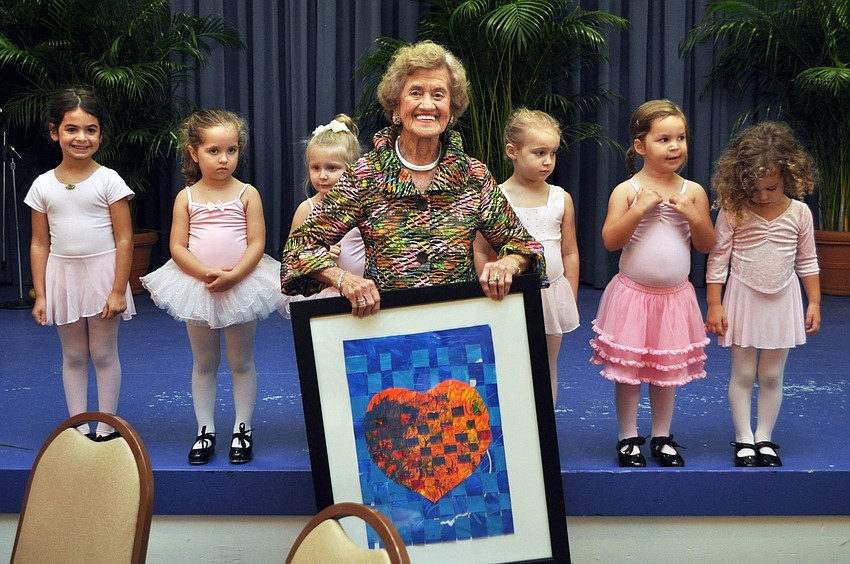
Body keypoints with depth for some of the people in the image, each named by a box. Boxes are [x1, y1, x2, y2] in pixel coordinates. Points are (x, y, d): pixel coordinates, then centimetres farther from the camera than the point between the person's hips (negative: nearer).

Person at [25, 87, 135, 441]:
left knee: (103, 354, 5)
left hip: (102, 272, -3)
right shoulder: (43, 185, 1)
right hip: (62, 275, 3)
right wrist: (40, 295, 2)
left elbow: (124, 239, -9)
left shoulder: (108, 180, -8)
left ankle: (106, 429, 15)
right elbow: (39, 244, 5)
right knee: (73, 356, 11)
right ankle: (79, 427, 20)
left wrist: (118, 290, -13)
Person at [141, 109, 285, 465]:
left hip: (241, 285, -1)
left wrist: (233, 276, -23)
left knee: (241, 362, 9)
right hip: (197, 286, 1)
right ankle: (205, 430, 22)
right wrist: (207, 274, -20)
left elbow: (256, 244, -9)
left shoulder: (247, 194, -3)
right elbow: (177, 247, -5)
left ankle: (242, 429, 20)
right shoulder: (186, 198, 0)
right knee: (204, 363, 12)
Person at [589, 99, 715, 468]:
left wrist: (693, 216, -13)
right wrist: (640, 208, -23)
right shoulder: (627, 190, -8)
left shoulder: (692, 192, 1)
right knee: (628, 368, 3)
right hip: (632, 295, -2)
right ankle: (627, 438, 17)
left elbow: (707, 245, 4)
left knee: (668, 369, 11)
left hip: (675, 297, 3)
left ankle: (662, 437, 25)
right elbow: (610, 241, -14)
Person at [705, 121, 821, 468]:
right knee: (743, 374, 4)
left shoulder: (799, 213, -4)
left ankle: (764, 438, 19)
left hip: (783, 300, 2)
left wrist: (814, 302, 5)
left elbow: (807, 261, 5)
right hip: (743, 299, -2)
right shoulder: (733, 211, -11)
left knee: (772, 376, 8)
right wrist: (713, 305, -9)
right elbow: (718, 259, -8)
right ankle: (744, 440, 14)